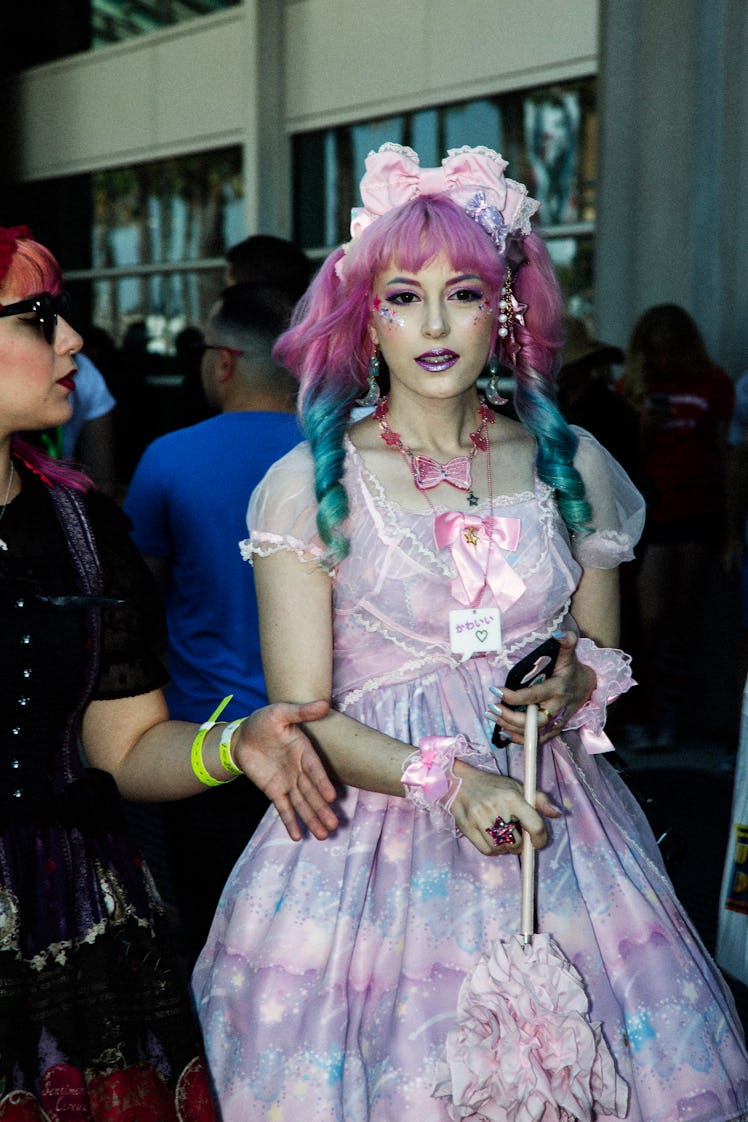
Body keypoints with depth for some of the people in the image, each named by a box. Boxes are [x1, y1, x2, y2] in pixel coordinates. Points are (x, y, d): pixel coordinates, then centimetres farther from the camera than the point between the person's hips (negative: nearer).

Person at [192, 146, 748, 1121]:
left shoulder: (571, 464, 5)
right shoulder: (310, 483, -4)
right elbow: (304, 716, -6)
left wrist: (581, 684, -8)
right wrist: (446, 779, -20)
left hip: (549, 824, 3)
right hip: (378, 827, -2)